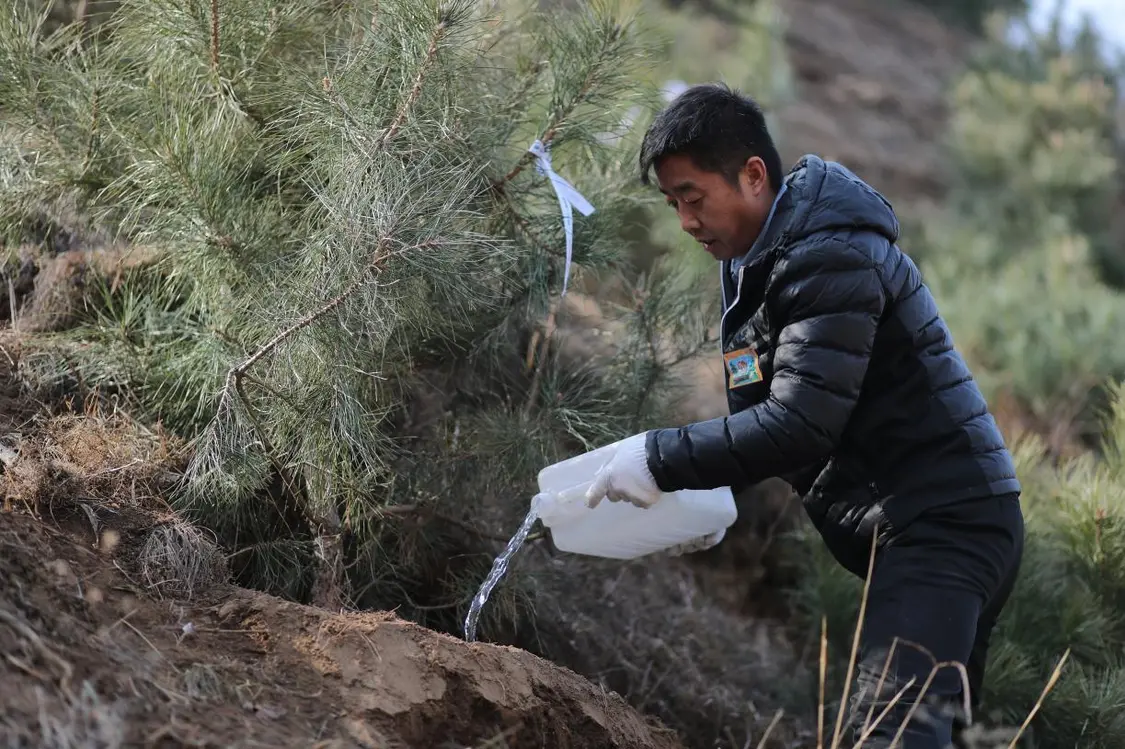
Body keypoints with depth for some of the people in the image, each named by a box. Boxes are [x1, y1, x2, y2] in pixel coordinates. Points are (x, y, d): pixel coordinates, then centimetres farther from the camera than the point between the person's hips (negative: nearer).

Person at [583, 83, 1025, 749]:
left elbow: (800, 424, -26)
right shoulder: (752, 258, 14)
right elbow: (759, 412, 20)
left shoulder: (831, 258, -18)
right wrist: (715, 496, 4)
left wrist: (661, 461, -20)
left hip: (944, 522, -11)